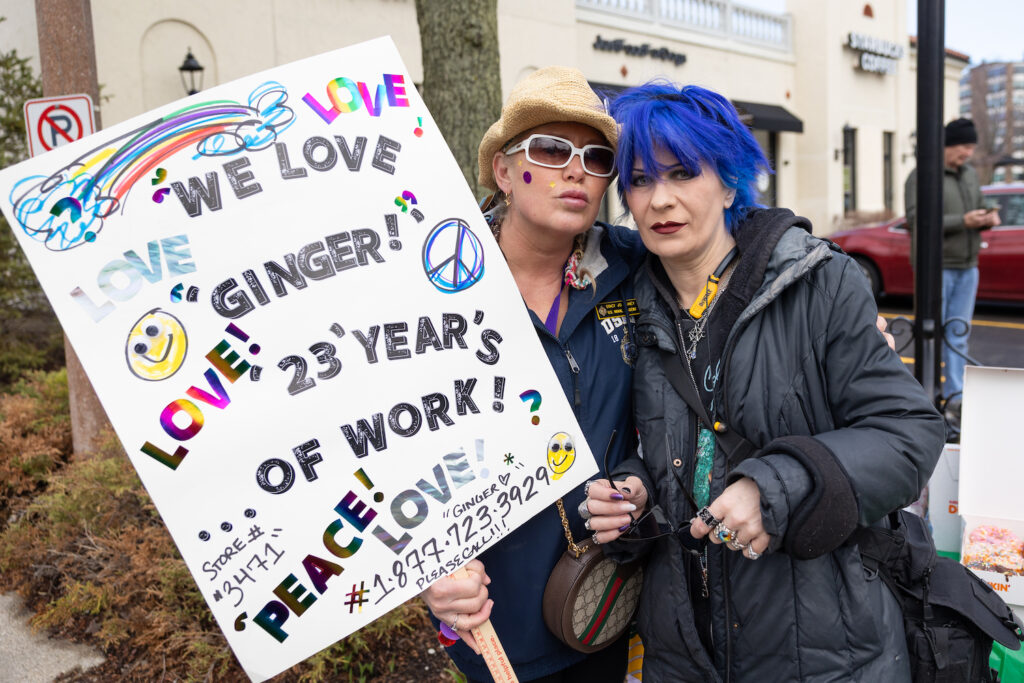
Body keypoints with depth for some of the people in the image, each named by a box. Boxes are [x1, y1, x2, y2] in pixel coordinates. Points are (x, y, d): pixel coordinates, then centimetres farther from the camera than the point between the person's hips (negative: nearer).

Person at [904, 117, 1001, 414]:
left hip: (967, 267, 7)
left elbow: (976, 208, 24)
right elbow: (916, 221, -17)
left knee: (959, 334, 8)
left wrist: (988, 217, 0)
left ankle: (955, 395, 13)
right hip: (937, 267, -7)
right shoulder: (922, 176, -8)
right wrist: (963, 221, -21)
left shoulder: (970, 174, 15)